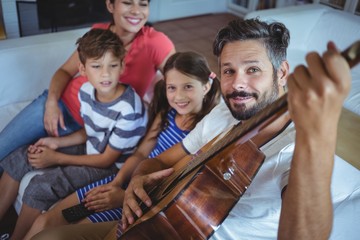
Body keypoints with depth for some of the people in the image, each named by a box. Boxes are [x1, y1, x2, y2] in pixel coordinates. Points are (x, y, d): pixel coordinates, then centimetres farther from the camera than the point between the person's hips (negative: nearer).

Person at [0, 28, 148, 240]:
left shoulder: (128, 110, -31)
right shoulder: (87, 91, -9)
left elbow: (107, 159, -20)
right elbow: (89, 132, 9)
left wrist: (57, 158, -16)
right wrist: (57, 142, -6)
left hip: (112, 166, -8)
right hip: (90, 151, 8)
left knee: (40, 187, -21)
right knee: (19, 159, 7)